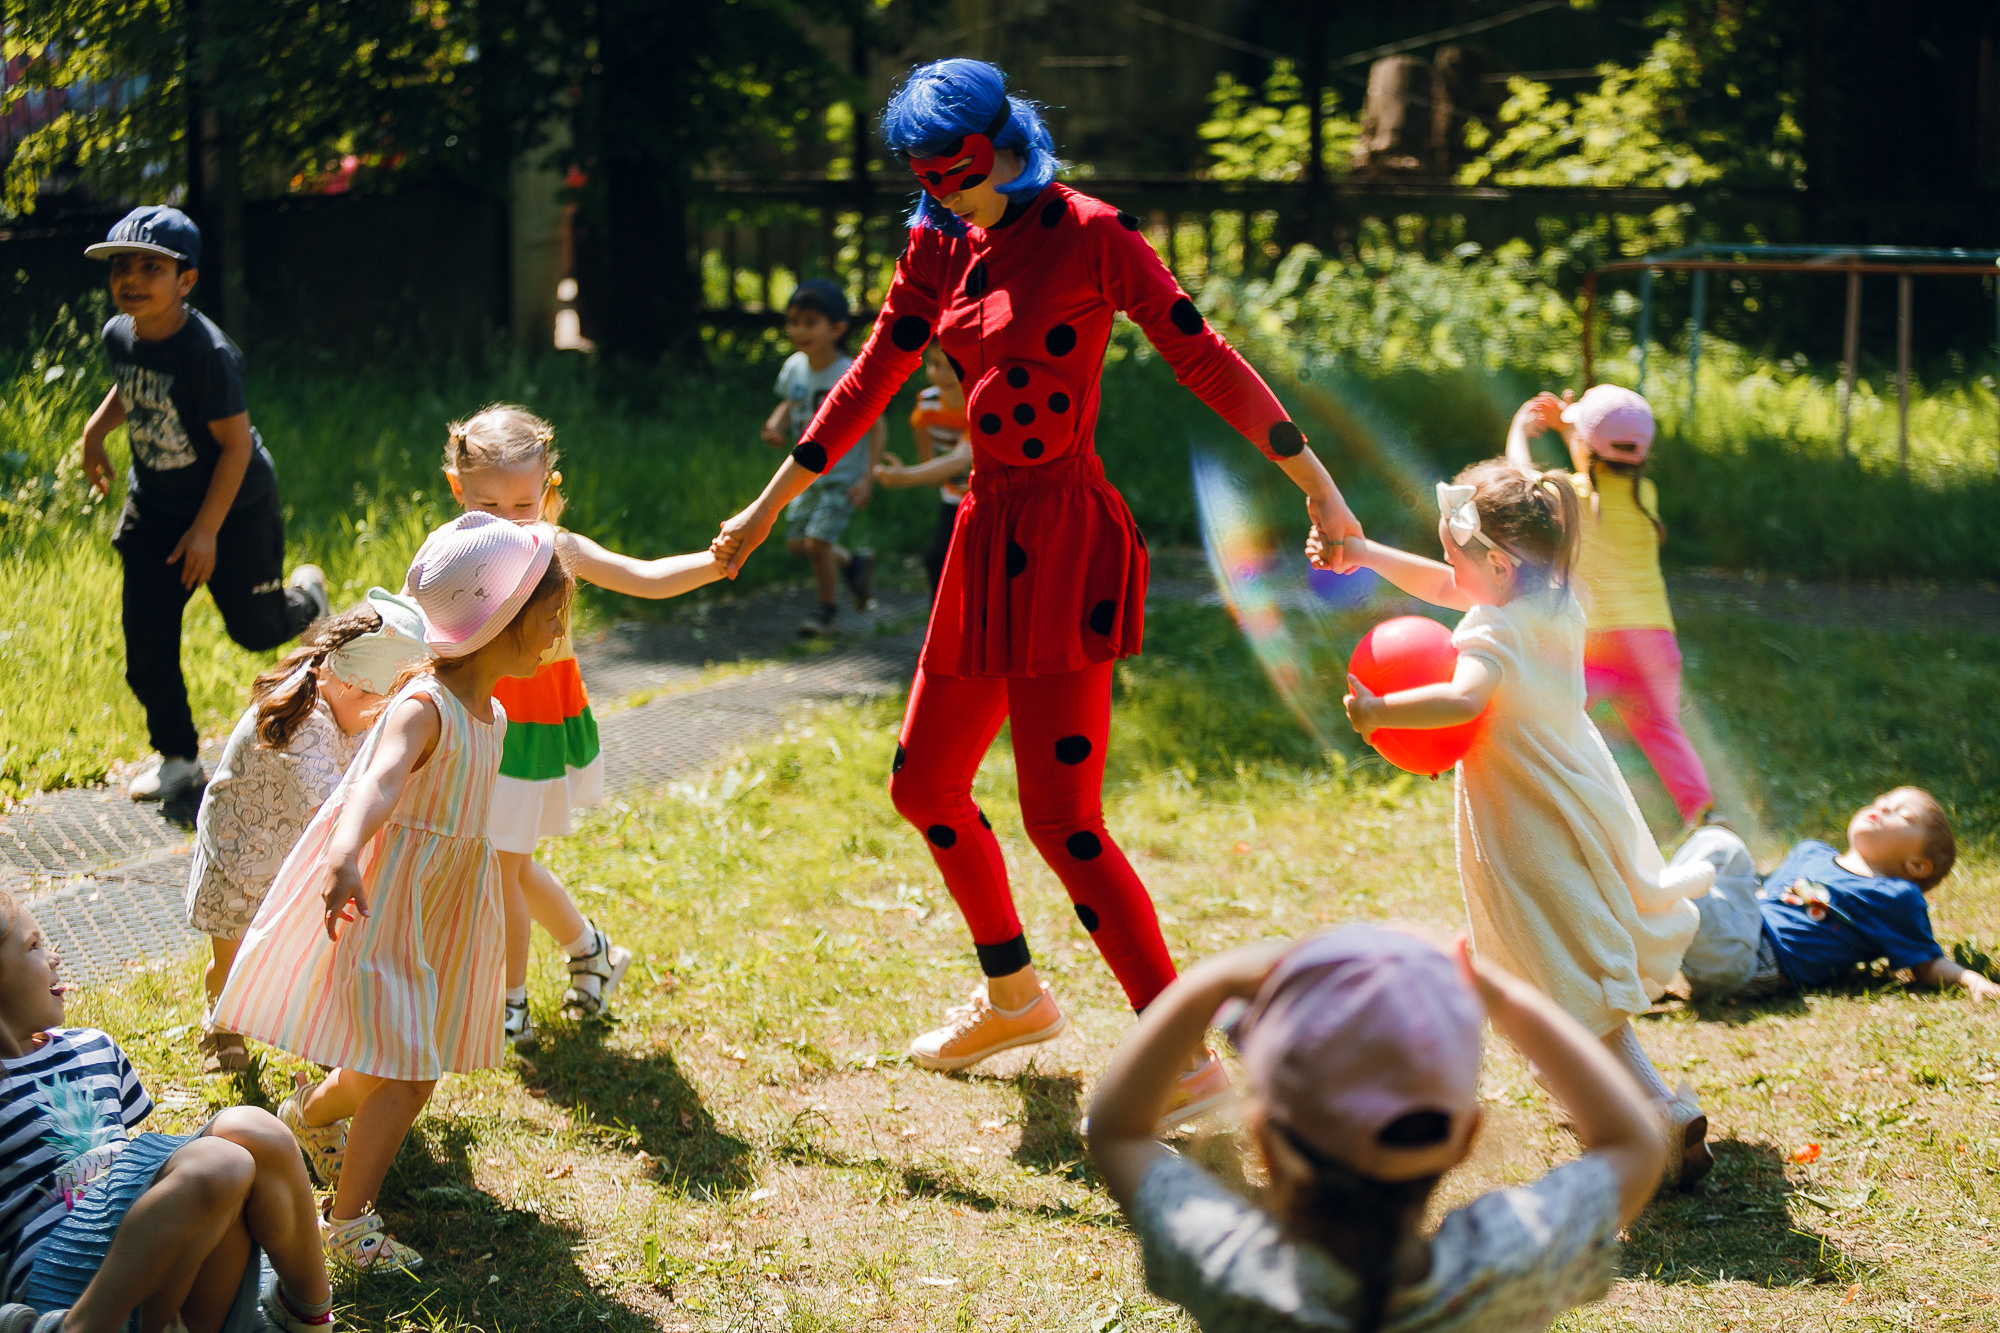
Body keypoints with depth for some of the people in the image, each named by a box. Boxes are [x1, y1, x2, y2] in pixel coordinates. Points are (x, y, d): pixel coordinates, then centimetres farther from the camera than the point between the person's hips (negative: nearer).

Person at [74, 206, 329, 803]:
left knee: (255, 628, 6)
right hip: (154, 504, 6)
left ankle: (307, 593, 42)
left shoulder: (208, 352, -30)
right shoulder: (119, 335, -9)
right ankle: (177, 758, 16)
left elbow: (236, 444, -24)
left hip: (235, 506, -6)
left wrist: (207, 529, -23)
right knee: (147, 637, 1)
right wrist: (95, 430, 3)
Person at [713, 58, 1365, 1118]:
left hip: (1068, 544, -8)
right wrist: (768, 508, 22)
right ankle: (1013, 998, 38)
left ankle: (1188, 1063, -8)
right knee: (924, 787, 17)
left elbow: (1201, 357, -12)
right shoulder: (940, 247, 9)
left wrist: (1314, 483, -13)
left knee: (1060, 819, -13)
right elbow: (872, 380, 17)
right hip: (986, 538, 8)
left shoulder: (1087, 233, -11)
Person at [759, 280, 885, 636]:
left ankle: (828, 610, 10)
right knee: (796, 543, 11)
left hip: (843, 476, -7)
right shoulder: (794, 367, -7)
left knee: (817, 541, -12)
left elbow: (877, 427, -17)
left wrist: (868, 480, -21)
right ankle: (854, 564, 36)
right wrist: (776, 425, -10)